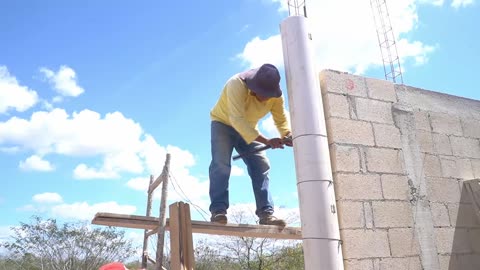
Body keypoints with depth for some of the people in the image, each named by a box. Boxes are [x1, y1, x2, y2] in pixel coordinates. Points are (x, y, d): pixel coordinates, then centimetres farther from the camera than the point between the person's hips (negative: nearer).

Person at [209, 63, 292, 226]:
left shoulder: (275, 95, -19)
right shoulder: (237, 84, -36)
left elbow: (281, 120, -14)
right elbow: (237, 120, -45)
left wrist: (288, 135, -38)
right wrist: (266, 141, -52)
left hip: (248, 129, 4)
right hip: (223, 123, -4)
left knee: (261, 166, -9)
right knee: (221, 164, -22)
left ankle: (266, 213, -11)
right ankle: (218, 210, -21)